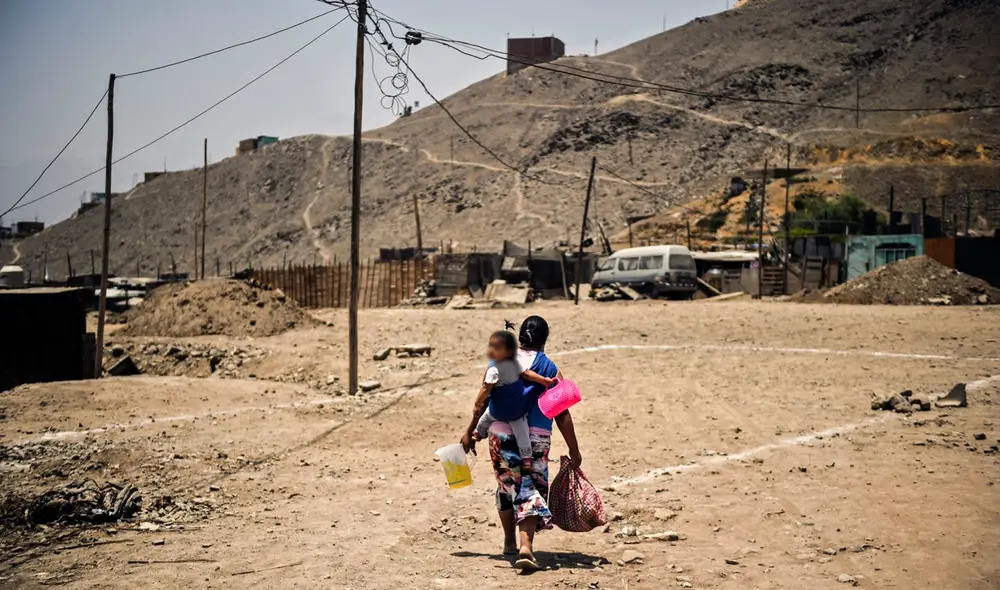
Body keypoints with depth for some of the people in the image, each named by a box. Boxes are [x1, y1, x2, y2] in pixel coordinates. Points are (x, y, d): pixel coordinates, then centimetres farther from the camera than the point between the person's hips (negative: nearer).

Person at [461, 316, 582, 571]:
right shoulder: (550, 369, 2)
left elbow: (482, 401, 5)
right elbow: (562, 415, 1)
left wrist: (470, 432, 15)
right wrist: (573, 450, 7)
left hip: (501, 433, 1)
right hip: (537, 437, -1)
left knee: (508, 486, 18)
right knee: (531, 489, 4)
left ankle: (510, 542, 29)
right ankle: (526, 546, -14)